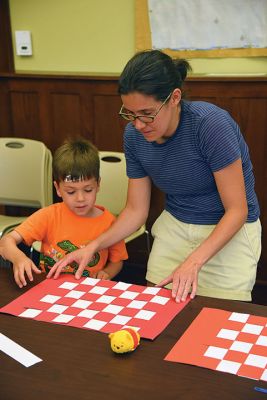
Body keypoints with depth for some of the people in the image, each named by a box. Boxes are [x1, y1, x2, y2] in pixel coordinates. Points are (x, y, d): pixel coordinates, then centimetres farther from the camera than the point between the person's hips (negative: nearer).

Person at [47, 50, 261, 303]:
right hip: (174, 227, 5)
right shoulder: (134, 136, -9)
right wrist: (93, 246, -13)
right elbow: (136, 210, 1)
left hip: (229, 232, -4)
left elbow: (237, 210, -20)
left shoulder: (211, 124, -25)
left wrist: (193, 262, -31)